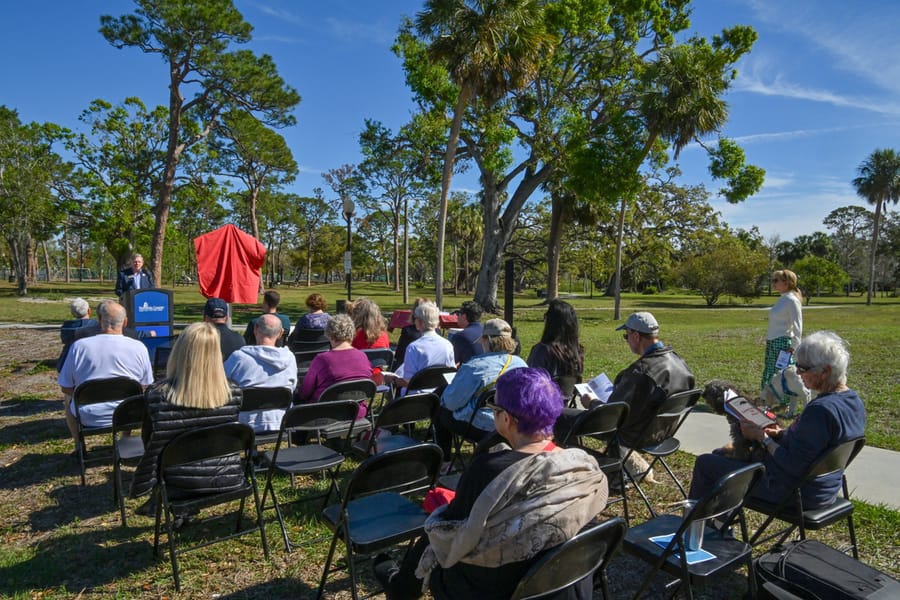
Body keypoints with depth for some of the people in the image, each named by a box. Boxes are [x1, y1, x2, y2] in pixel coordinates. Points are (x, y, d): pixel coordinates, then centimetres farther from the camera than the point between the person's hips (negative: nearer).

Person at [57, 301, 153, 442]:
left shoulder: (79, 346, -12)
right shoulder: (139, 348, -11)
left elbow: (66, 388, -4)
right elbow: (146, 386, -1)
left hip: (89, 418, 0)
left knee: (68, 398, 32)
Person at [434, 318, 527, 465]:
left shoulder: (474, 367, -21)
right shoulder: (521, 364, -3)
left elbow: (451, 402, -16)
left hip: (482, 429, -6)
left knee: (440, 412, 22)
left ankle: (444, 463, 29)